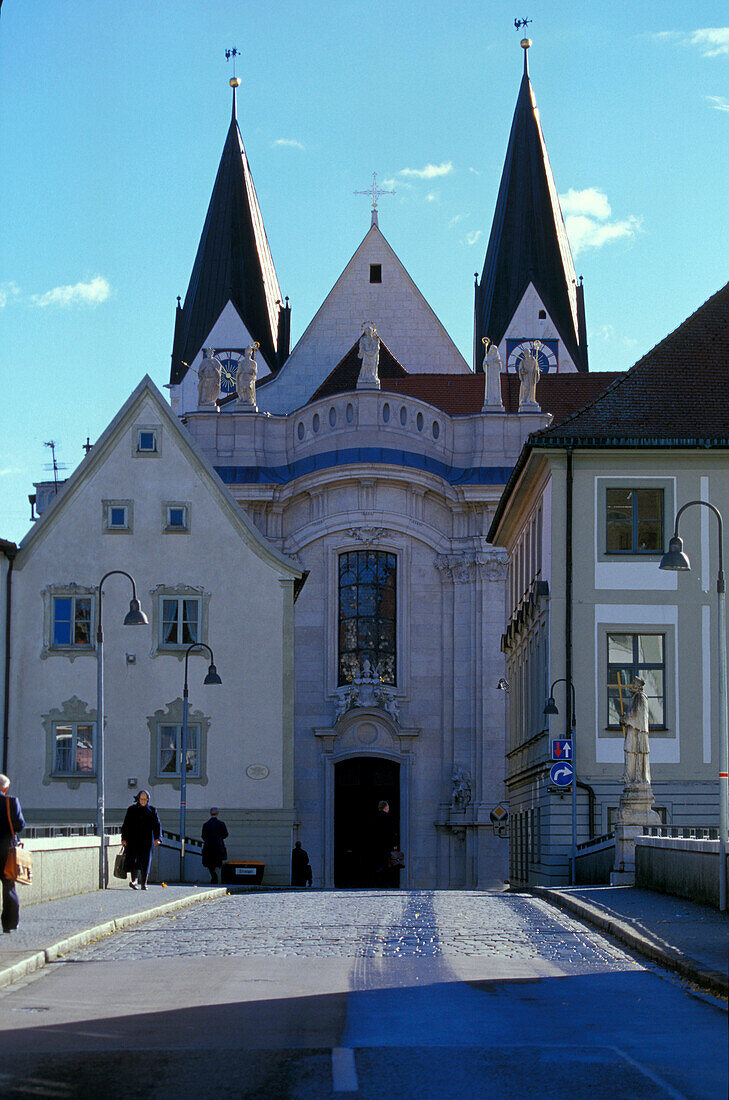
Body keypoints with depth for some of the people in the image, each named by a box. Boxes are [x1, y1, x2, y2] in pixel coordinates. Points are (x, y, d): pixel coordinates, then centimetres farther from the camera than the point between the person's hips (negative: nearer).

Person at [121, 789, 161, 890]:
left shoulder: (152, 810, 7)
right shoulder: (132, 809, 6)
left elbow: (157, 825, 5)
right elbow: (126, 825, 6)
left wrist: (157, 838, -8)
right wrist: (124, 839, -1)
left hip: (146, 840, 0)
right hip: (133, 839, 0)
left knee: (145, 861, -1)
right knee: (133, 859, -13)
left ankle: (143, 883, 5)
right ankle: (134, 879, -23)